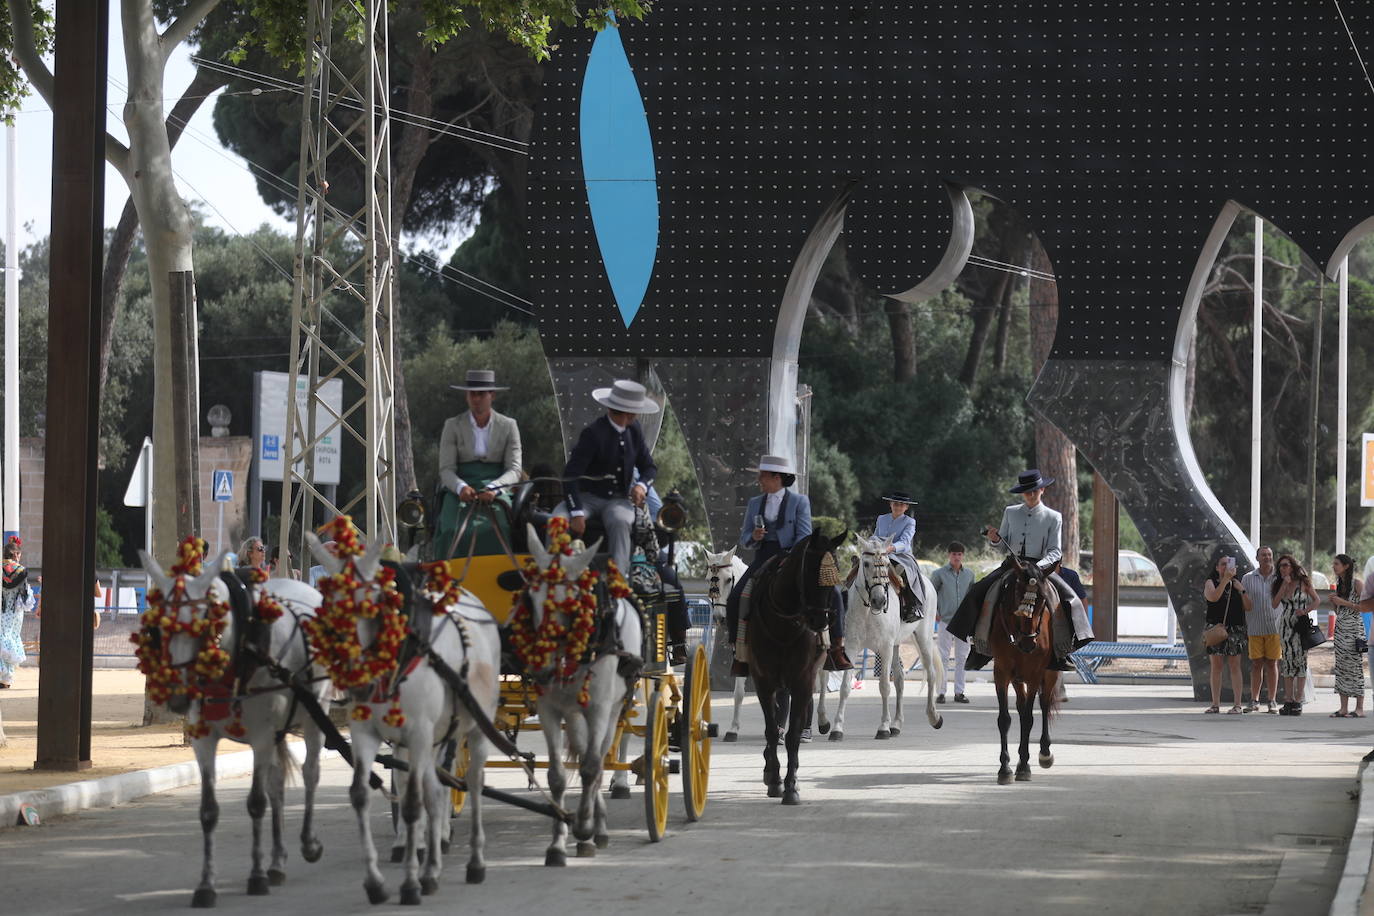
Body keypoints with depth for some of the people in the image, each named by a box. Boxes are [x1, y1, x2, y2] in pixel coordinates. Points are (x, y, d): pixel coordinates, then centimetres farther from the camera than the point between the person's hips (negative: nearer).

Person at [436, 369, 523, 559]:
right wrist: (461, 488, -19)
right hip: (460, 491, 0)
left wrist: (492, 488, -17)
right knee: (454, 531, -30)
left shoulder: (508, 426, 10)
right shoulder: (452, 426, 9)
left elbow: (514, 470, 4)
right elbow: (446, 469, 3)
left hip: (497, 491, 0)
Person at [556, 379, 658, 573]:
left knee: (619, 521, -33)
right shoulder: (594, 434, -15)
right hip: (588, 497, -3)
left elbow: (649, 467, 15)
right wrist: (577, 513, -28)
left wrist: (641, 485, -10)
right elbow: (571, 474, -18)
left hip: (619, 500, 3)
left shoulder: (633, 430, 6)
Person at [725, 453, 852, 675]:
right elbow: (744, 541, 14)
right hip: (763, 558, 3)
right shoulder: (755, 503, 14)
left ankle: (836, 649, -14)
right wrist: (753, 537, -10)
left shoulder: (799, 501, 1)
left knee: (831, 594, -23)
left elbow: (804, 537, -7)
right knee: (735, 598, -19)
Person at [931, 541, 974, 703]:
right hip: (945, 619, -3)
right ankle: (941, 692, 3)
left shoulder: (969, 574, 7)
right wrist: (934, 611, -2)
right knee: (944, 656, -2)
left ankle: (959, 692, 12)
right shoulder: (940, 573, -3)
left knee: (962, 656, 6)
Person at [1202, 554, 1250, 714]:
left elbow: (1248, 607, 7)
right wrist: (1225, 579, -17)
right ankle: (1215, 704, 5)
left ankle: (1237, 705, -5)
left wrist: (1242, 590, -5)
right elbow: (1213, 597, -15)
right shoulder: (1211, 583, 6)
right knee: (1216, 666, 1)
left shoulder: (1237, 584, 12)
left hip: (1235, 629, 1)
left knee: (1234, 666, -3)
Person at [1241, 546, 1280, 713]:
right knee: (1256, 663, 3)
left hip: (1274, 627, -1)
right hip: (1254, 628, 1)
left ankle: (1273, 700, 7)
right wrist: (1243, 628, 3)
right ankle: (1254, 700, 10)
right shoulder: (1248, 578, 6)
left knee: (1272, 663, 2)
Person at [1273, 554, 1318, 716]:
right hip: (1286, 625, 4)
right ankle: (1289, 701, 5)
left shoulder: (1303, 582, -1)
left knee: (1300, 661, -6)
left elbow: (1316, 600, 3)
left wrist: (1305, 611, -14)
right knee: (1287, 661, 3)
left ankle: (1298, 701, -6)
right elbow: (1274, 604, -2)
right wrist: (1284, 585, -7)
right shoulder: (1279, 584, 10)